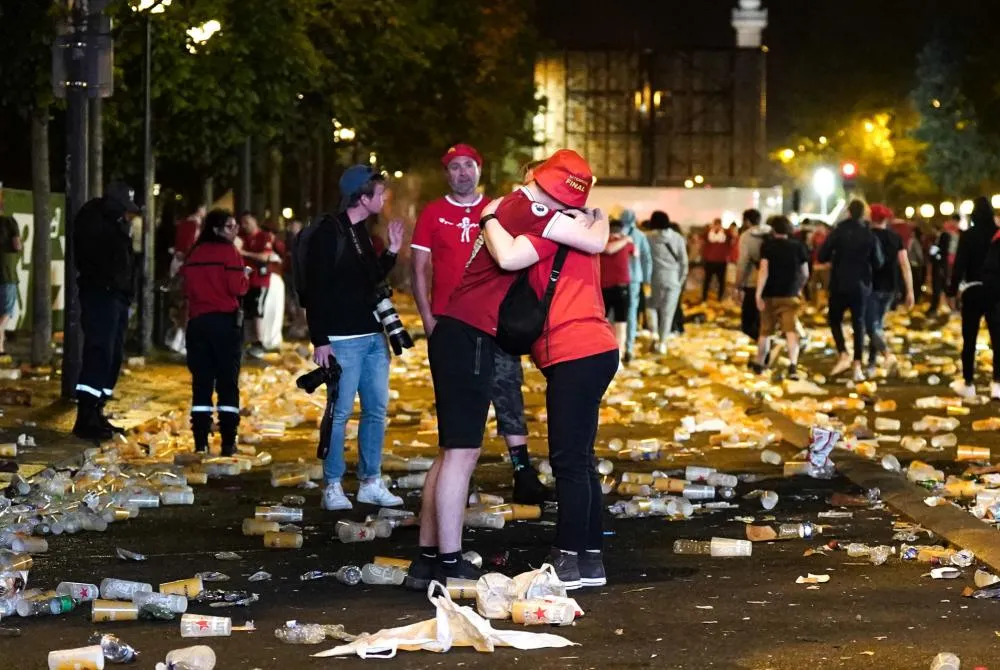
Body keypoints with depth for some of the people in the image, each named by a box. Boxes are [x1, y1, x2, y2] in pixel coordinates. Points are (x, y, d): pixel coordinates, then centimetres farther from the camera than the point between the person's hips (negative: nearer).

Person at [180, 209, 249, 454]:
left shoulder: (194, 254, 8)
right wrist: (245, 276, 6)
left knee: (201, 381, 6)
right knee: (228, 383, 1)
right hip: (225, 321, -4)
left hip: (197, 321, 4)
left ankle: (200, 442, 3)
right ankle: (228, 442, -2)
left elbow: (187, 289, 8)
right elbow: (238, 288, -13)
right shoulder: (229, 252, -7)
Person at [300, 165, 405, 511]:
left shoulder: (362, 232, 16)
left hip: (373, 337, 8)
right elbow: (315, 289, -14)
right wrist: (320, 341, -17)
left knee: (377, 410, 9)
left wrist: (391, 252, 12)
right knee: (340, 412, -5)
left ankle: (371, 483, 16)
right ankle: (333, 488, 1)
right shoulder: (328, 232, -10)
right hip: (343, 339, -8)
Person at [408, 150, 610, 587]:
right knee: (461, 452, -8)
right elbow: (594, 242, -13)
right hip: (469, 338, -10)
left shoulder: (512, 206, 17)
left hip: (459, 337, 10)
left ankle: (427, 560, 15)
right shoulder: (530, 211, -12)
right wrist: (601, 222, 7)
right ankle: (450, 566, -7)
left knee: (454, 452, 12)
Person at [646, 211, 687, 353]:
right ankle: (662, 342, 6)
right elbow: (684, 261, 5)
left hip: (656, 278, -2)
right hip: (674, 279, 2)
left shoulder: (650, 238, -4)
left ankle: (654, 332, 4)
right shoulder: (678, 238, 4)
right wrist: (681, 280, 13)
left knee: (652, 305, 21)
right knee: (668, 312, 7)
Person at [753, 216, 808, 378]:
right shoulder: (798, 246, 3)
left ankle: (759, 364, 28)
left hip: (770, 295, 0)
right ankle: (793, 365, -28)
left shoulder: (768, 245, -4)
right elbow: (805, 274, 7)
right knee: (791, 331, -9)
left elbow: (764, 270, -14)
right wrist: (798, 288, 25)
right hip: (789, 295, 0)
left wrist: (758, 294, -16)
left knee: (765, 331, 15)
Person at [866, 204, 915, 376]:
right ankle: (871, 365, 19)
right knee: (878, 324, 17)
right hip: (890, 288, 5)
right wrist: (910, 291, 1)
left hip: (871, 286, -5)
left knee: (871, 326, -4)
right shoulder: (896, 237, 4)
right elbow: (905, 265, 0)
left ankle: (888, 354, -27)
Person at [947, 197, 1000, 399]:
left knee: (969, 339, 7)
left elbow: (959, 265, -11)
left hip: (972, 290, -2)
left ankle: (968, 384, 11)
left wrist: (952, 292, -4)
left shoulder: (968, 235, -9)